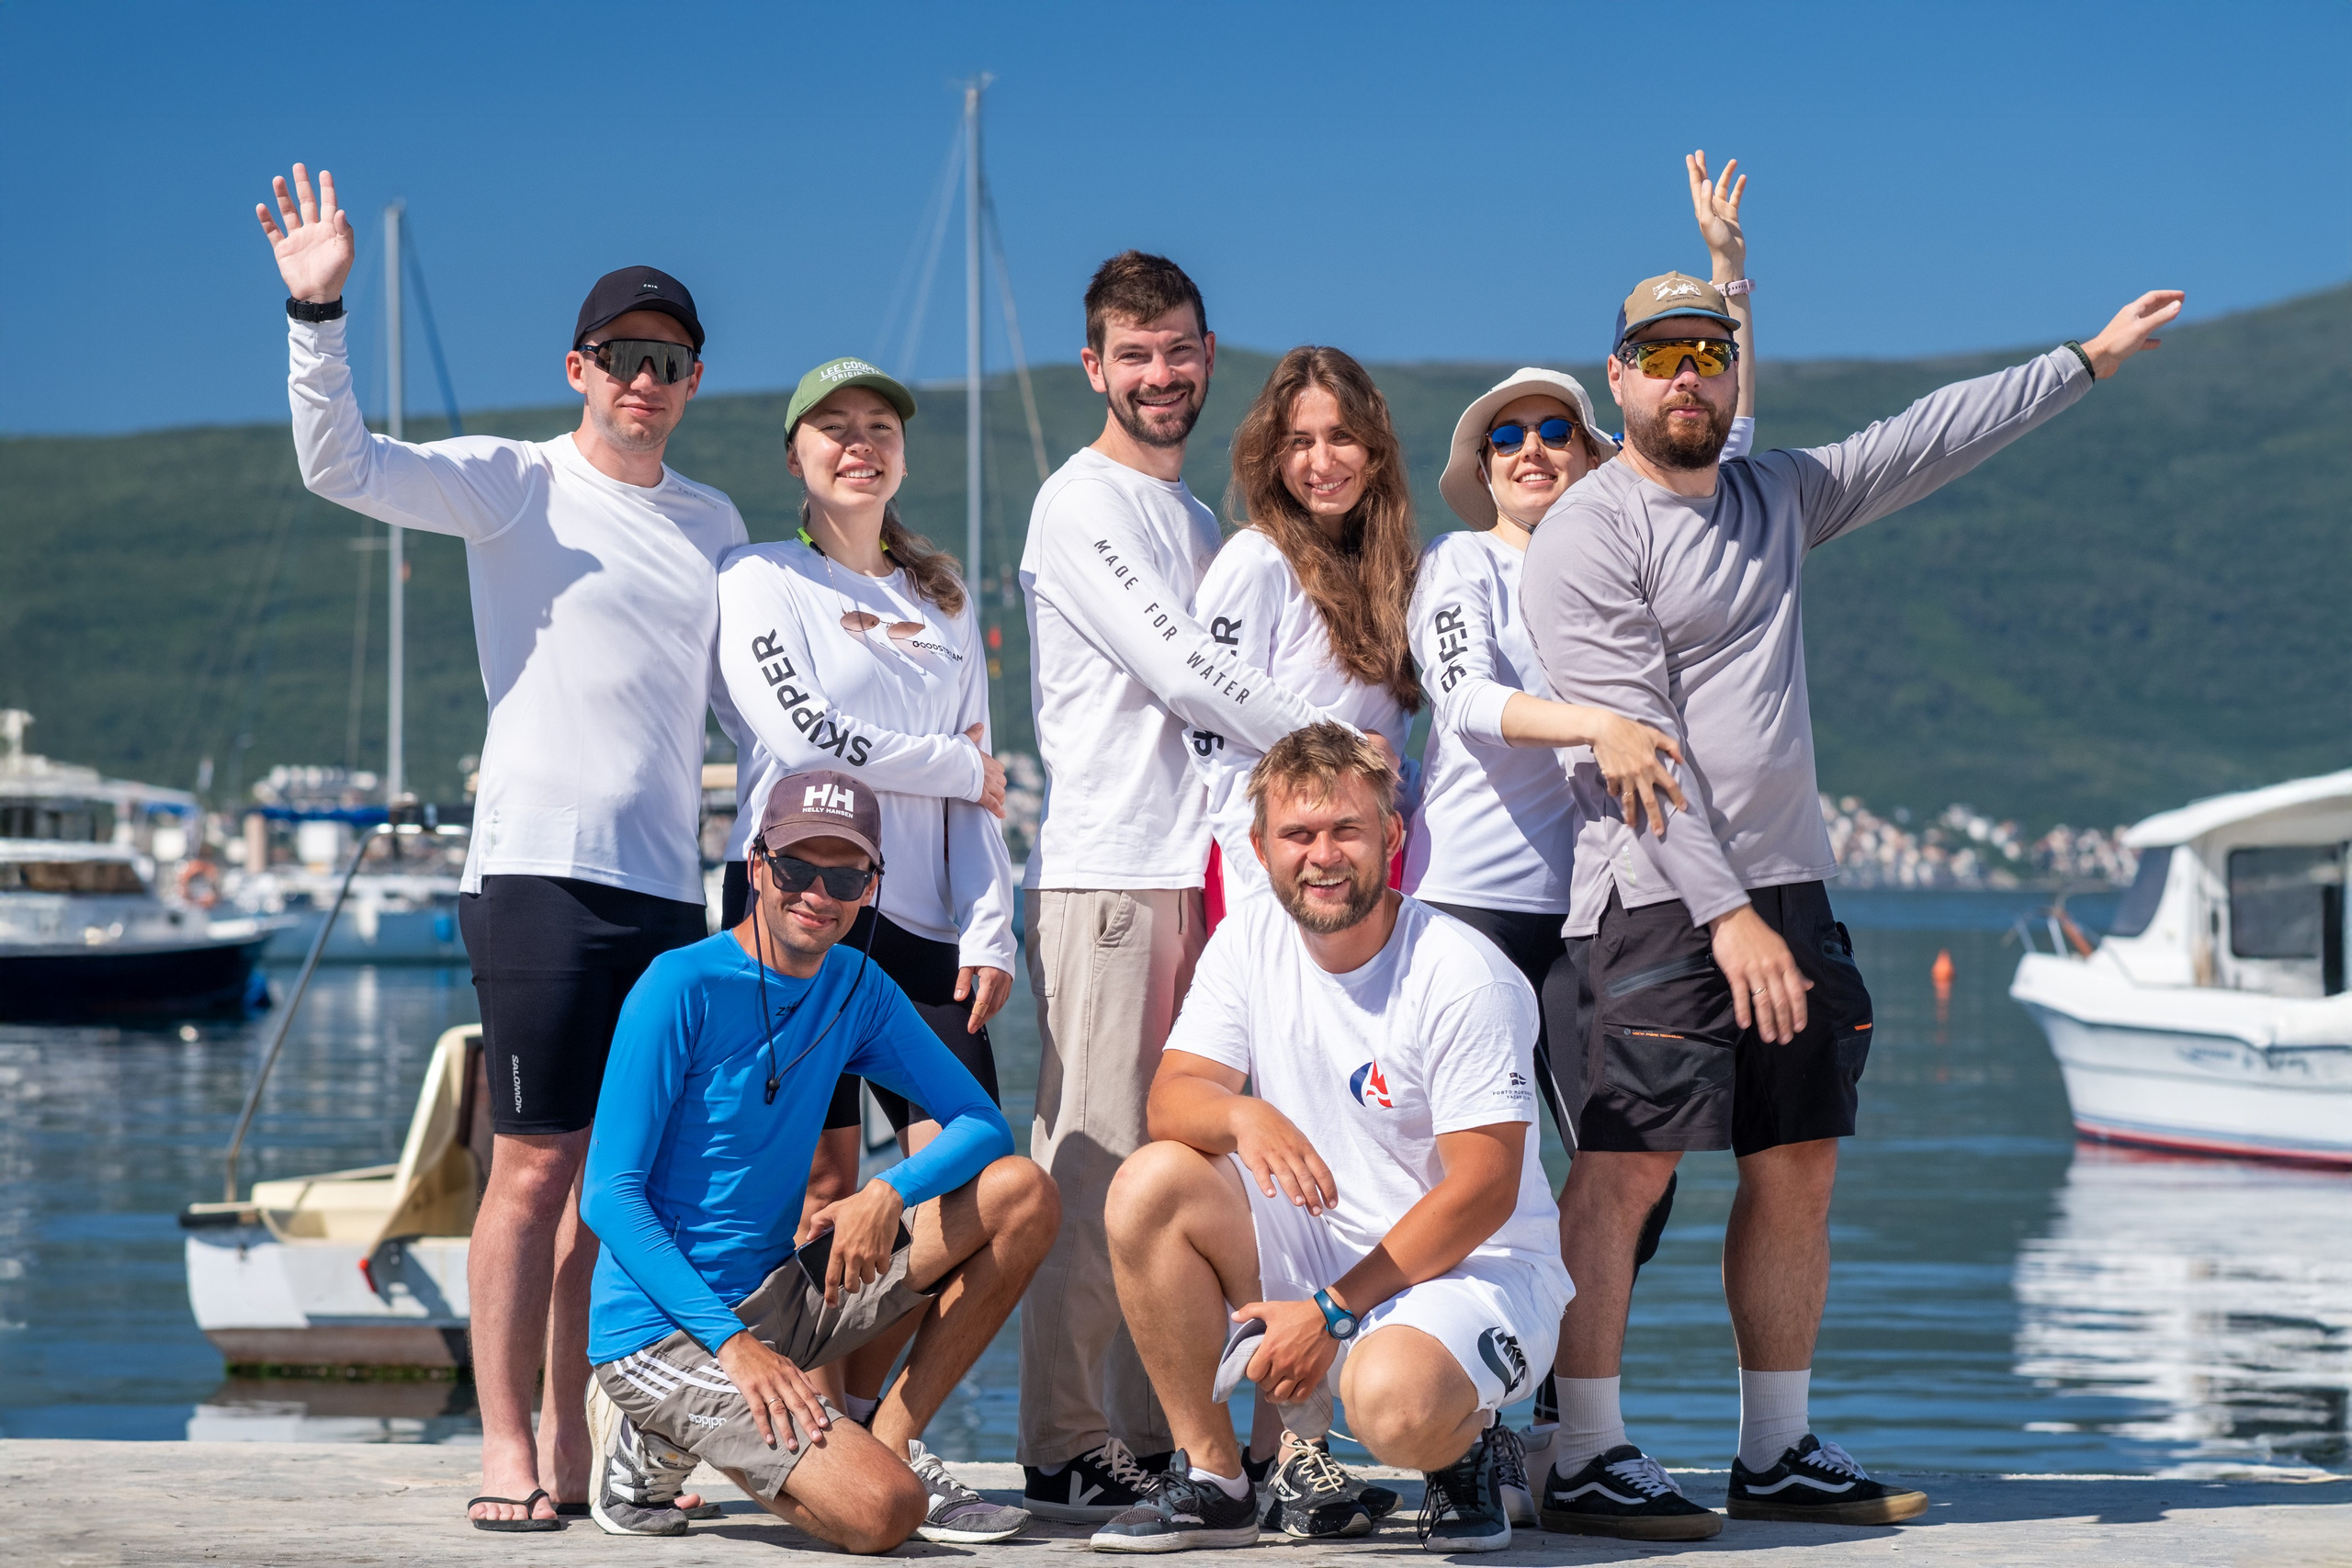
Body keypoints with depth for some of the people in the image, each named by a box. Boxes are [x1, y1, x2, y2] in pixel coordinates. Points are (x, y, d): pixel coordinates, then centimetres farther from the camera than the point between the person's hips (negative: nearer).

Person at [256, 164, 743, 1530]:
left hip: (671, 888, 5)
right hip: (542, 870, -5)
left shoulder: (714, 525, 18)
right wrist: (318, 312, -21)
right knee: (536, 1167, -7)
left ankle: (578, 1449, 14)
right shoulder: (516, 487, 2)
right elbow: (341, 465, -10)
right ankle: (509, 1452, -1)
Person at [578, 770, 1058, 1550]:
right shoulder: (683, 988, -14)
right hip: (660, 1331, -7)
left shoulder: (858, 988, 7)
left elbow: (983, 1126, 4)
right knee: (883, 1513, -25)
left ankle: (891, 1442, 2)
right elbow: (609, 1195, -16)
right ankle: (662, 1448, 0)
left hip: (779, 1300, 7)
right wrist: (732, 1342, -24)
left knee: (1023, 1195, -3)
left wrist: (892, 1192, -18)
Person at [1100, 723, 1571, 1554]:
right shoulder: (1248, 942, 0)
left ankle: (1460, 1447, 3)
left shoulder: (1465, 977, -17)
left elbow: (1483, 1193, -19)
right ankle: (1210, 1478, -6)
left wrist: (1333, 1312, -21)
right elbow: (1171, 1099, -8)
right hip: (1314, 1248, 6)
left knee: (1394, 1402, -37)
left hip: (1471, 1267, -6)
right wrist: (1244, 1114, -34)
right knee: (1152, 1185, -19)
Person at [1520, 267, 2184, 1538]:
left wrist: (2089, 358, 28)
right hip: (1661, 893, -8)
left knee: (1798, 1165, 8)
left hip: (1787, 885, 8)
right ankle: (1586, 1464, -7)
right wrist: (1724, 913, -20)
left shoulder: (1775, 498, 16)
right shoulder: (1587, 535, -7)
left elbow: (1928, 442, 25)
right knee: (1623, 1168, -11)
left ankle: (1778, 1454, 17)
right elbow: (1639, 741, -14)